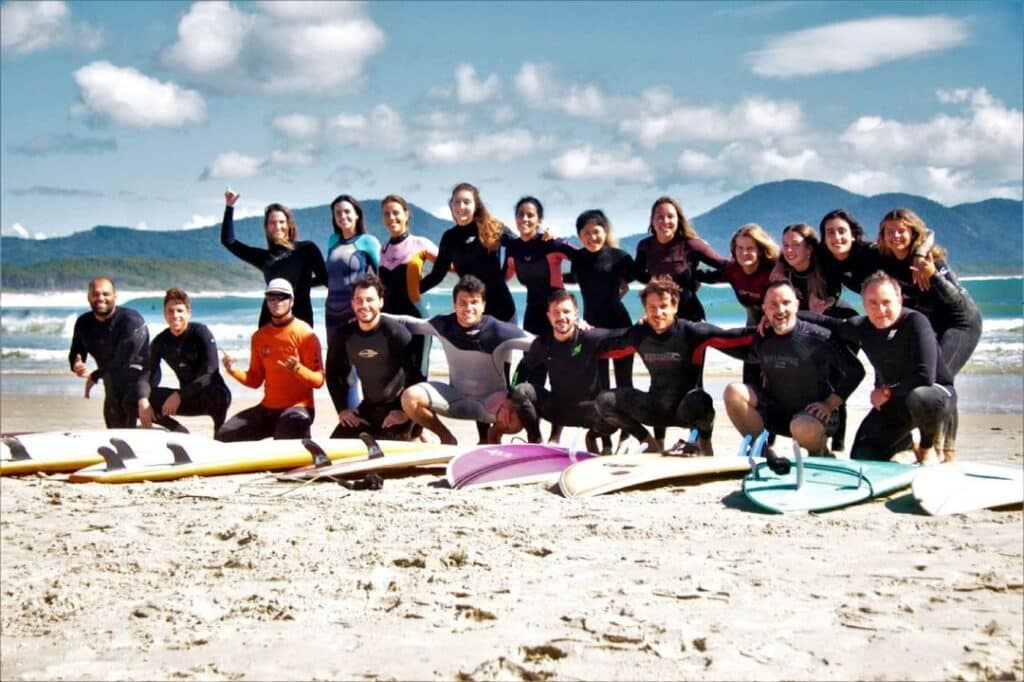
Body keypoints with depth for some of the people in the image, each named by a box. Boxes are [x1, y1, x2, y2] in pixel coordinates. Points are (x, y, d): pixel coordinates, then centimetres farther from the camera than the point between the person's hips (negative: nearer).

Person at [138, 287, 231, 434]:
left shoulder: (200, 332, -13)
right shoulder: (161, 341, 0)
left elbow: (209, 372, -22)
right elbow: (147, 374, -9)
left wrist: (179, 395, -28)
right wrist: (143, 400, -30)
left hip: (210, 396, -5)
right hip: (187, 397, 5)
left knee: (218, 395, -41)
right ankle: (180, 432, 2)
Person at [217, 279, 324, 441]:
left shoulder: (304, 333, -7)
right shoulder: (259, 336, 10)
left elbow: (319, 380, -11)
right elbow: (255, 380, 14)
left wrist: (298, 369, -30)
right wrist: (234, 371, -5)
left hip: (298, 408, -6)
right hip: (267, 409, 6)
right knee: (225, 435, -7)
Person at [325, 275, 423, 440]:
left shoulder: (396, 332, -18)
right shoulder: (343, 335, -2)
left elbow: (415, 374, -20)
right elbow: (333, 373, 11)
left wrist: (405, 412, -20)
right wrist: (342, 409, 3)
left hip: (397, 407, -6)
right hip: (368, 408, 6)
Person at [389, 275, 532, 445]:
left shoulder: (498, 330, -18)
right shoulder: (444, 325, -8)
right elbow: (409, 323, 5)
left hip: (490, 400, -3)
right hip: (456, 397, 3)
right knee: (410, 397, -19)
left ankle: (488, 435, 2)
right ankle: (446, 438, 6)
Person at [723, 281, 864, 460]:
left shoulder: (818, 337, -16)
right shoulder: (762, 339, -1)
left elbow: (856, 371, -11)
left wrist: (830, 404, -13)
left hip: (813, 412, -5)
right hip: (775, 411, 5)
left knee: (803, 428, -39)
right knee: (733, 392, -16)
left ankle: (821, 455, -1)